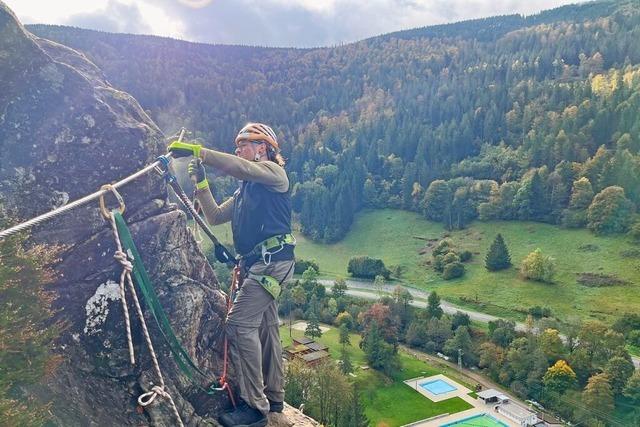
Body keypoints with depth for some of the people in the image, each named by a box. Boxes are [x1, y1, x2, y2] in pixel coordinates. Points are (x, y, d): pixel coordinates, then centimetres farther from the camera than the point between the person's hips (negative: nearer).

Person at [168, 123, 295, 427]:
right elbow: (215, 217, 18)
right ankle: (273, 397, 28)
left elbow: (239, 168, -23)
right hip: (259, 264, 10)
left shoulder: (274, 172, -2)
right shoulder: (245, 190, 23)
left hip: (272, 260, -9)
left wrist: (196, 151, -22)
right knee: (265, 327, 15)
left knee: (239, 324, -16)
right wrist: (201, 183, 8)